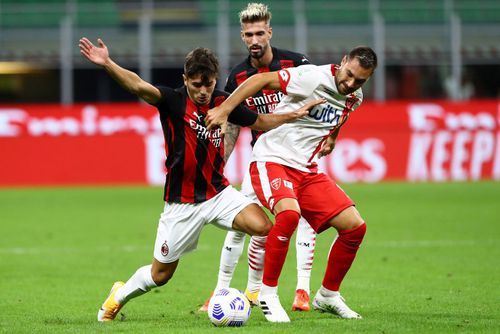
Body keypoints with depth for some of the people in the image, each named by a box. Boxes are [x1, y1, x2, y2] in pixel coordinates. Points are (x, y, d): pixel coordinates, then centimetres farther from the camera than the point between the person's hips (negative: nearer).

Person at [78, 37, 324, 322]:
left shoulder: (222, 102, 0)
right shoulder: (173, 101, -14)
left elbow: (259, 122, 16)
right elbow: (139, 86, -33)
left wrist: (294, 115, 2)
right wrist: (107, 64, -50)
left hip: (218, 193, 4)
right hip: (183, 202, -3)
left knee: (263, 227, -22)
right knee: (161, 274, 7)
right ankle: (119, 296, 37)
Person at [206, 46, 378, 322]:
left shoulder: (354, 99, 6)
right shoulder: (314, 78, -18)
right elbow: (260, 80, -15)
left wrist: (331, 137, 11)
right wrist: (223, 110, -19)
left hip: (306, 171, 8)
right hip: (271, 161, -8)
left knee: (355, 226, -2)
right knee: (289, 212, -36)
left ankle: (328, 296, 17)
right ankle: (268, 295, -21)